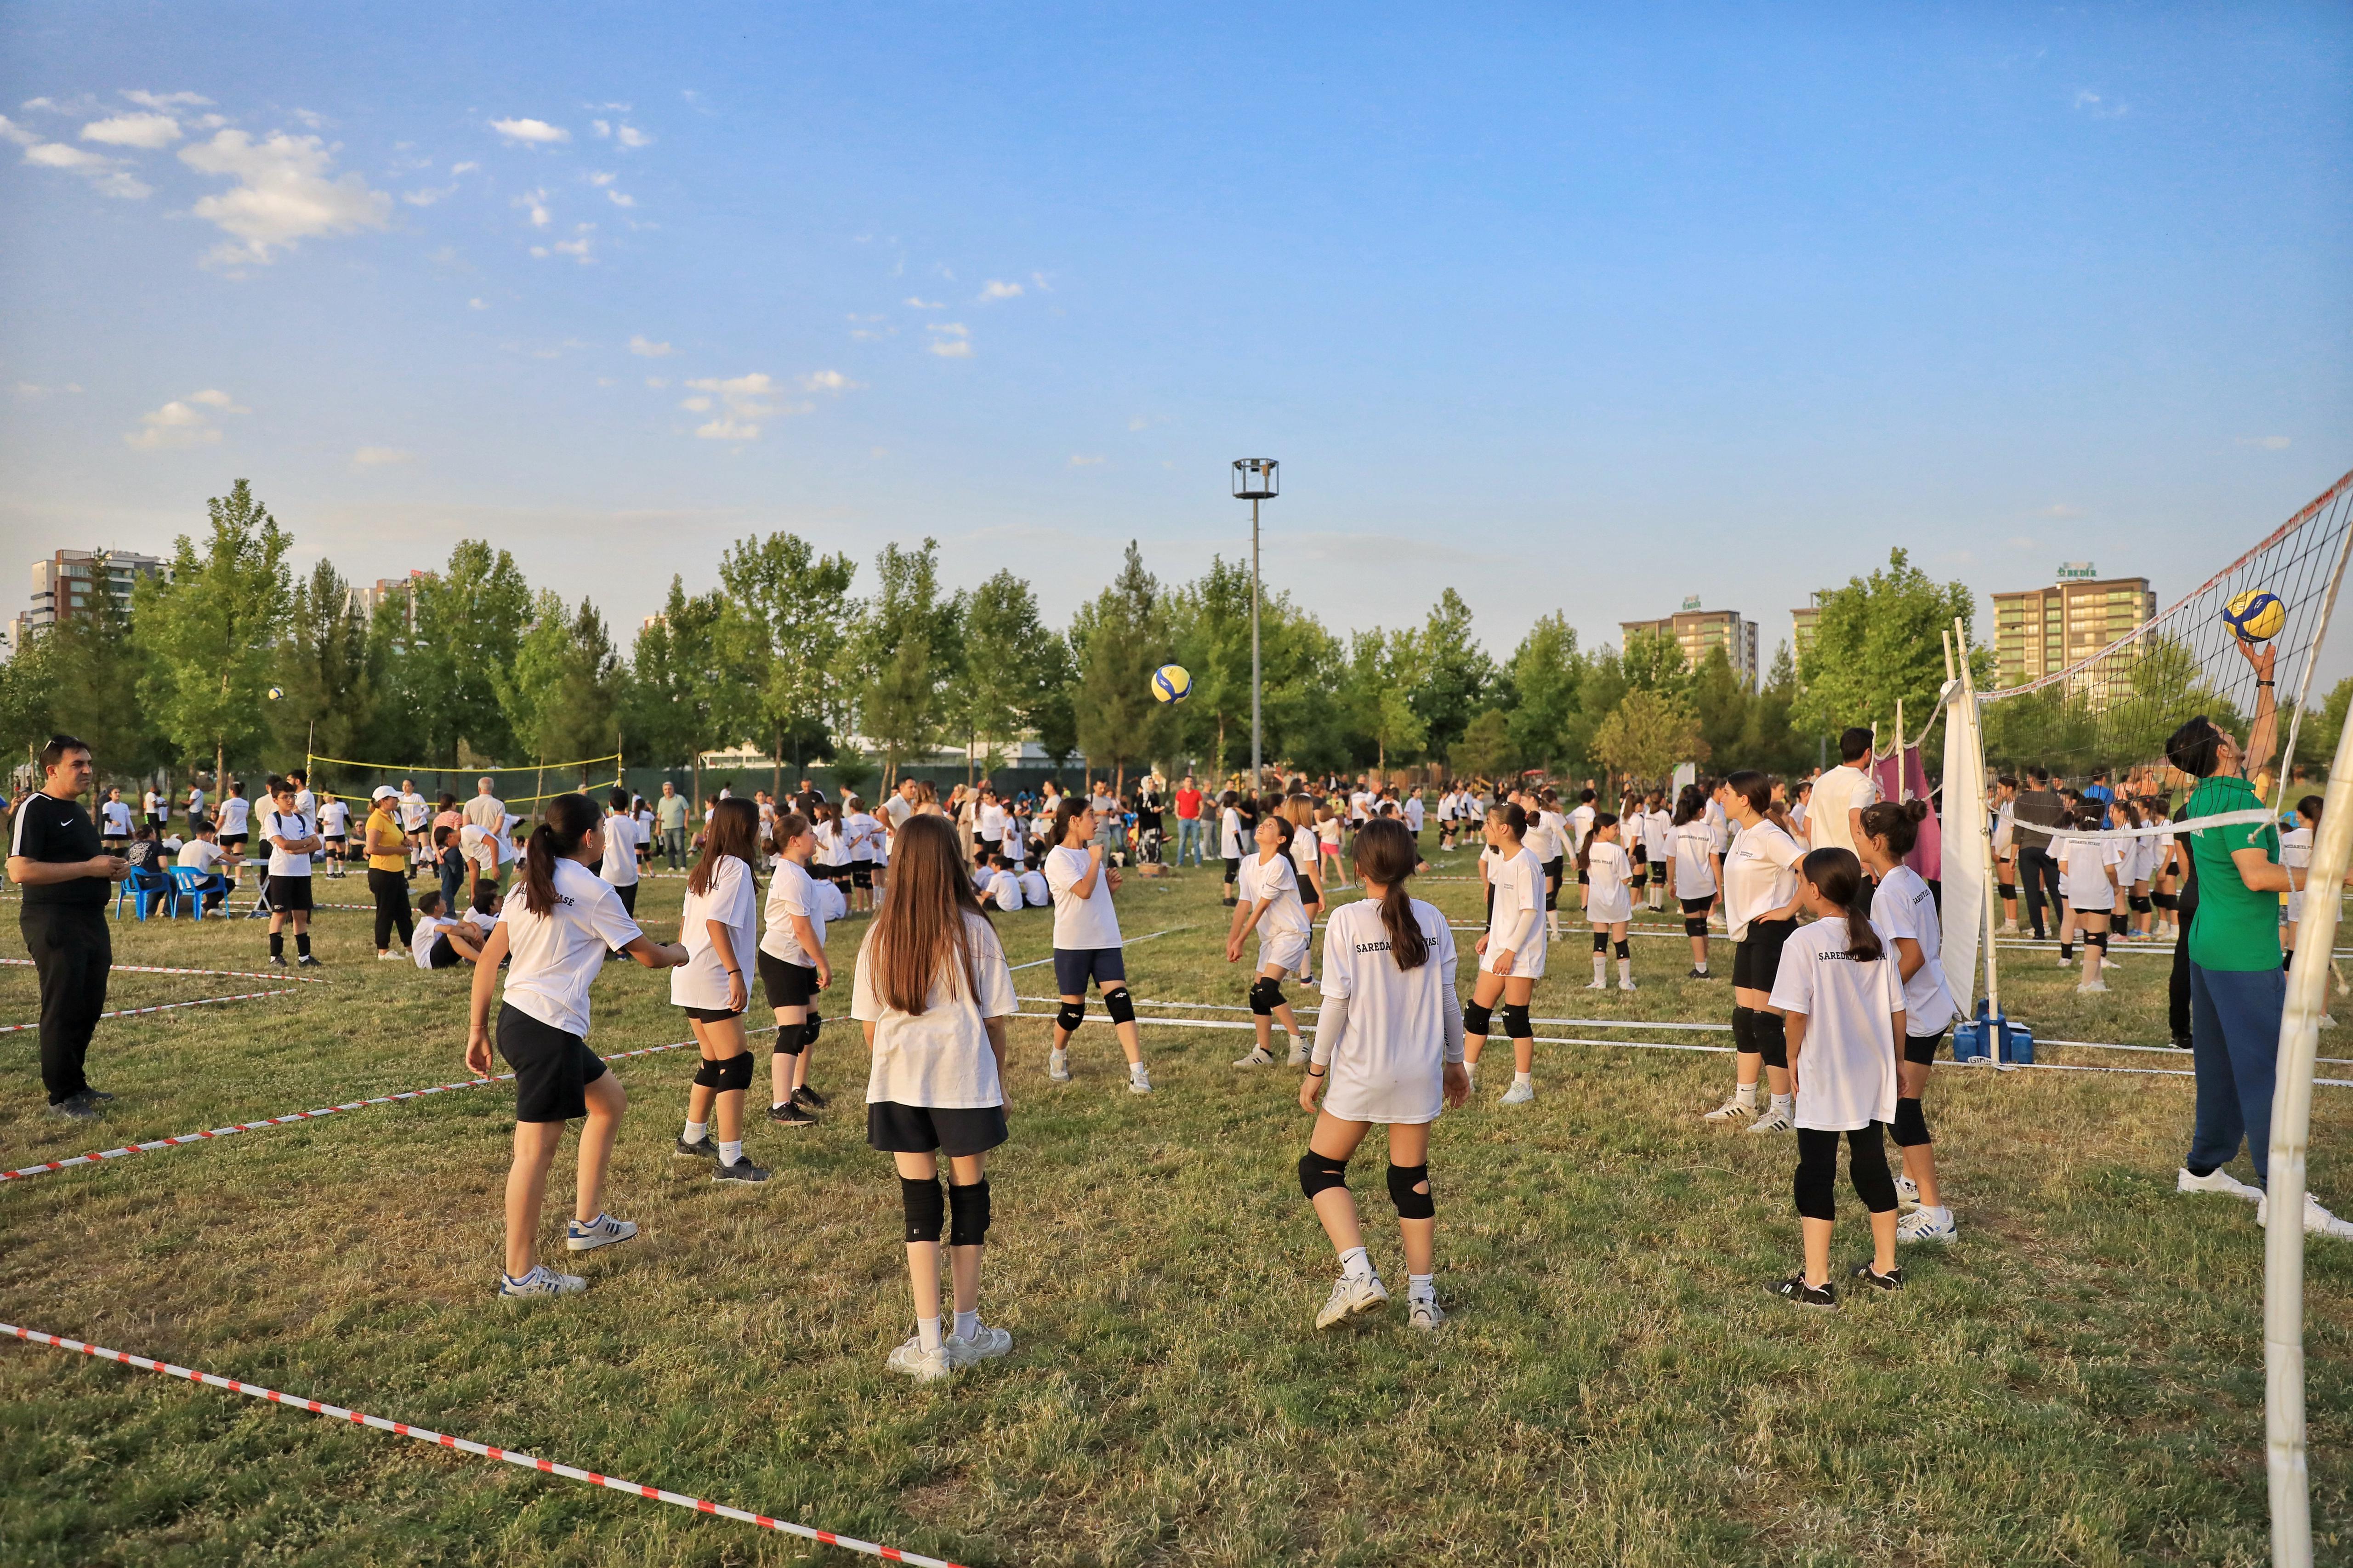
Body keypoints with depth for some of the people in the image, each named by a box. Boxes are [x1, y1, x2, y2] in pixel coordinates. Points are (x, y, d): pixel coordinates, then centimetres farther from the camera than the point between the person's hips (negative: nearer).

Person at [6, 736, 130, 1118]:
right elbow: (20, 871, -22)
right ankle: (62, 1097, 6)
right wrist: (89, 868, -21)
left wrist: (113, 869, 10)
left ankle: (77, 1085, 24)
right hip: (54, 924, -9)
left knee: (89, 1009, 13)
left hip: (91, 921, 9)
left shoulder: (79, 811, 18)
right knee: (62, 1011, -3)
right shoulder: (34, 809, -11)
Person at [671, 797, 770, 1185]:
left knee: (715, 1061, 21)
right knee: (736, 1065, -8)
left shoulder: (704, 868, 14)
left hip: (691, 978, 10)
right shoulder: (736, 867, -13)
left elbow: (687, 918, 18)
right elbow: (716, 922, -22)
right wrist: (736, 972, -24)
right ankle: (730, 1163, -10)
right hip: (714, 982, -10)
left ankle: (693, 1138, 34)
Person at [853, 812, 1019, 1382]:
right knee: (969, 1197, 14)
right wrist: (999, 1080, 9)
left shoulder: (880, 935, -2)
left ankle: (929, 1348, 9)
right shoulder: (974, 931, -8)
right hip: (966, 1083, -2)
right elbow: (995, 1019, -4)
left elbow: (869, 1024, 3)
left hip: (900, 1085, 2)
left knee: (920, 1208, 8)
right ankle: (965, 1332, 26)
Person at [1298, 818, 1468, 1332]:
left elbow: (1336, 1001, -11)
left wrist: (1316, 1069, -1)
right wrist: (1456, 1060, 18)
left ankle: (1358, 1274, -3)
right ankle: (1423, 1298, 20)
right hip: (1421, 1072, 4)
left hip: (1361, 1072, -4)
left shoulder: (1346, 921, -11)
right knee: (1413, 1180, 15)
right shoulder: (1432, 920, 0)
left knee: (1319, 1169, 12)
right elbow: (1448, 997, 5)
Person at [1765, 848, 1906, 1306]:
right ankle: (1885, 1267, 29)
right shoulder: (1875, 940, 3)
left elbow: (1796, 1013, -17)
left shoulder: (1804, 942, -14)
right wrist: (1895, 1062, 19)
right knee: (1872, 1165, 17)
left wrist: (1793, 1059, -2)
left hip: (1823, 1079, -6)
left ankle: (1816, 1282, 4)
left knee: (1816, 1172, 2)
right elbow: (1897, 1011, 7)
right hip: (1872, 1077, 6)